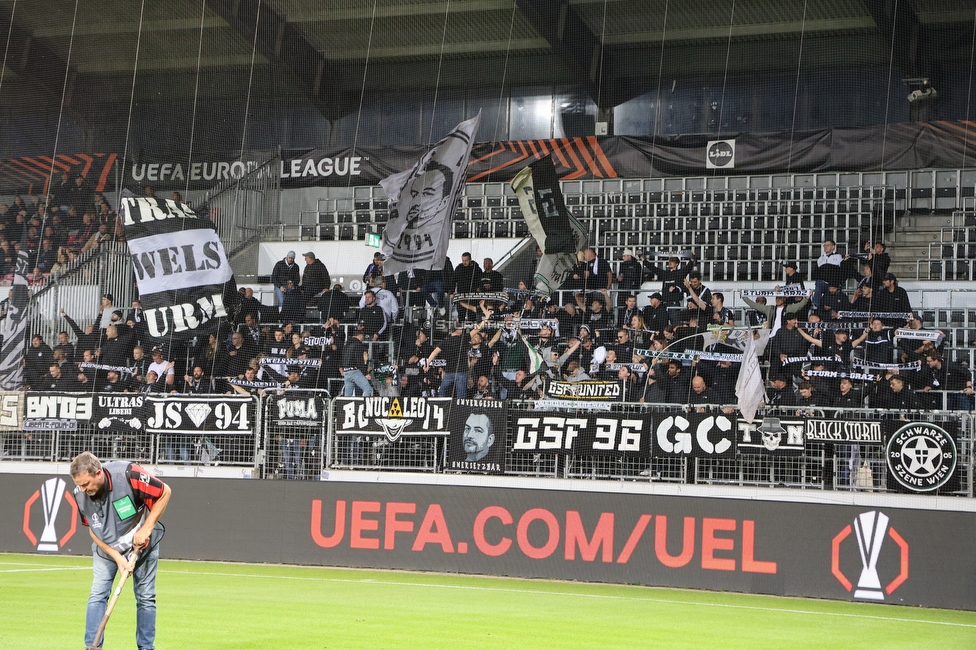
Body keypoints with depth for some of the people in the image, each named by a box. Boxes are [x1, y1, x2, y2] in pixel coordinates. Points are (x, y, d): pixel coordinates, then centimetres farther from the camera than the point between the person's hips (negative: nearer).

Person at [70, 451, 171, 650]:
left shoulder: (128, 475, -33)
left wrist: (146, 529, -22)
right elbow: (92, 529, -8)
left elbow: (165, 492, -20)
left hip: (142, 543, -2)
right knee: (97, 595, -7)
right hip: (106, 547, 2)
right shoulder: (80, 494, -21)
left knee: (146, 597, 3)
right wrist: (117, 558, -18)